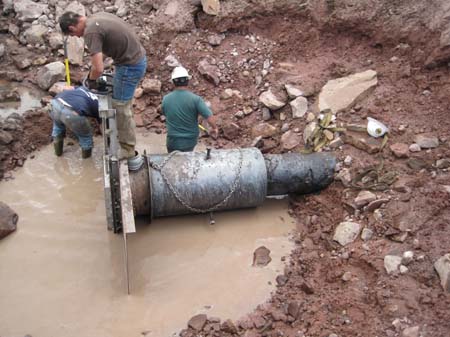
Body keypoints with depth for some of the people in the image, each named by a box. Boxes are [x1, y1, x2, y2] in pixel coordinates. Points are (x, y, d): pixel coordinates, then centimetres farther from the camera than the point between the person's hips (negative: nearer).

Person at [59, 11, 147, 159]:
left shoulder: (91, 32, -21)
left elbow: (98, 69, -25)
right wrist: (92, 71, 20)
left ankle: (127, 149, 14)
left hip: (130, 65, -10)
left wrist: (91, 80, -4)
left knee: (120, 106, 2)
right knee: (121, 103, 23)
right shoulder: (96, 17, 8)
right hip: (138, 57, 10)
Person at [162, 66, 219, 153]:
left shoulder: (166, 99, -10)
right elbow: (210, 117, -23)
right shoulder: (195, 99, -20)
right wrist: (215, 128, -3)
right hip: (190, 140, 0)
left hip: (173, 140, 1)